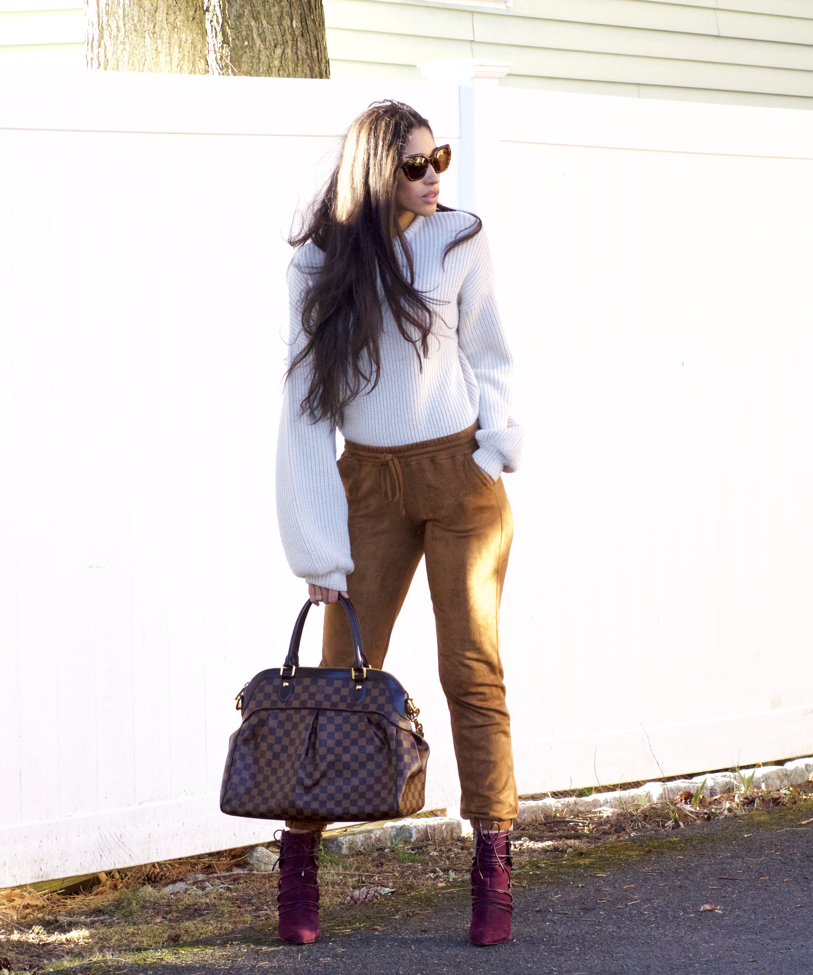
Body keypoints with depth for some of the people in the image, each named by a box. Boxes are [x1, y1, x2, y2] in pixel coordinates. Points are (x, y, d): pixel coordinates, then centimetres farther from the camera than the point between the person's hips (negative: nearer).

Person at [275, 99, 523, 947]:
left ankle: (493, 868, 1)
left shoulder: (457, 242, -2)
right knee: (345, 671, 0)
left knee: (472, 668, -2)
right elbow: (307, 401, -1)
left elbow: (487, 355, 10)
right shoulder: (320, 265, -3)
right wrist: (318, 548, -3)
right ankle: (298, 860, 11)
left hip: (458, 473, 0)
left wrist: (495, 449, -4)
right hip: (370, 481, 0)